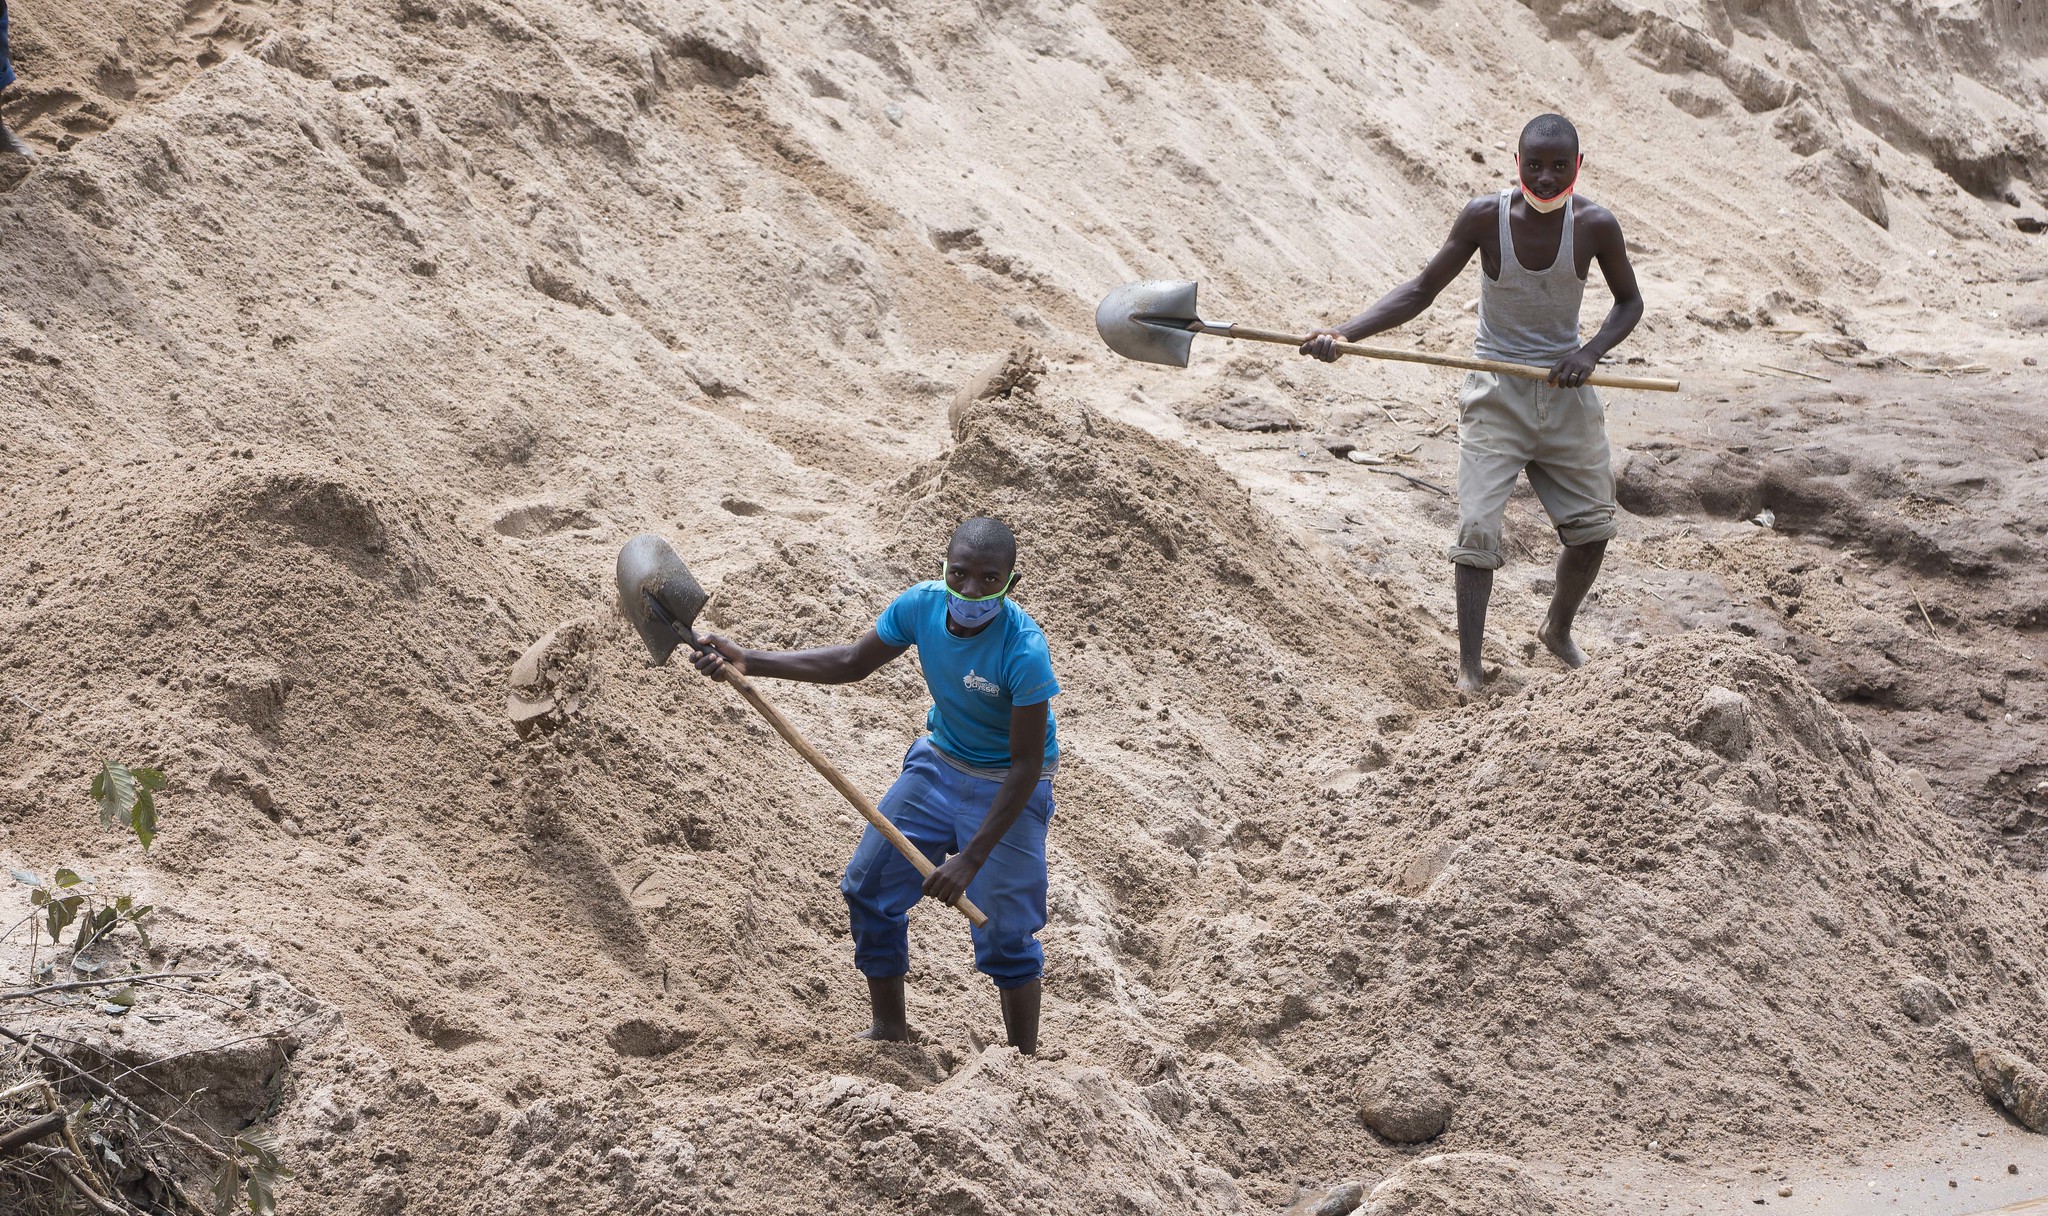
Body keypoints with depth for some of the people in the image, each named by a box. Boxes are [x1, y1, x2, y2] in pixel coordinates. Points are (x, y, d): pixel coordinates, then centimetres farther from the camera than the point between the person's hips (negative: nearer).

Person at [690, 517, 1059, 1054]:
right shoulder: (921, 605, -18)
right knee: (867, 887, 10)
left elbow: (1027, 764, -28)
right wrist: (747, 661, -10)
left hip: (1007, 787, -6)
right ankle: (890, 1027, 29)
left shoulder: (1023, 651, -34)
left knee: (1005, 933, -7)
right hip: (939, 763, 6)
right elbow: (852, 663, -1)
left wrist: (972, 859, -30)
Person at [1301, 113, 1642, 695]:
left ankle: (1558, 629, 38)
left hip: (1565, 391, 2)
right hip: (1496, 391, -2)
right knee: (1478, 525, -13)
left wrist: (1589, 353, -16)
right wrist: (1344, 333, -19)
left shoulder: (1595, 225, -13)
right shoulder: (1485, 217, -16)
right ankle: (1469, 666, -7)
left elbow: (1629, 302, 3)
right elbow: (1422, 290, -8)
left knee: (1592, 527, 10)